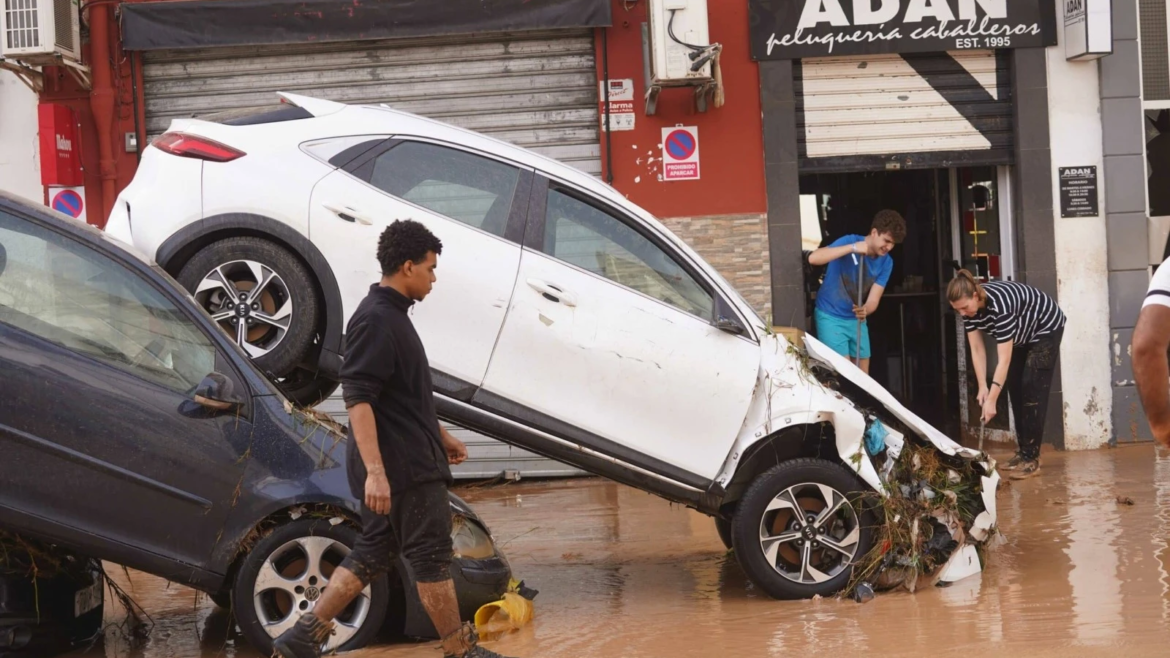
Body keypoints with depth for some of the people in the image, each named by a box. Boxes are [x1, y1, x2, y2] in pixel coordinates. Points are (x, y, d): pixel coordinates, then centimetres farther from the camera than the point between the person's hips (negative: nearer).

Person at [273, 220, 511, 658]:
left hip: (408, 461, 10)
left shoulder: (391, 315, 16)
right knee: (431, 557, -1)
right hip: (401, 468, -10)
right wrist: (374, 470, -29)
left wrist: (441, 437, 31)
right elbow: (358, 398, -24)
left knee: (372, 553, 12)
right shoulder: (376, 320, -17)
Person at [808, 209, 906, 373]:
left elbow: (873, 300, -10)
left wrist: (865, 310, -34)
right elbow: (813, 258, -34)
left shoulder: (886, 262, -5)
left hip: (856, 319, 6)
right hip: (831, 317, -6)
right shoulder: (849, 241, -19)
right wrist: (852, 248, -40)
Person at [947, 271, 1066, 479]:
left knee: (1032, 391, -14)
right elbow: (977, 349, -12)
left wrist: (991, 400, -38)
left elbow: (1004, 359, -38)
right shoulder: (969, 307, -18)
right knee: (1015, 389, 5)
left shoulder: (999, 305, -40)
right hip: (1022, 334, 8)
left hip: (1046, 328, -8)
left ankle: (1031, 459, -13)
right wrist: (983, 387, -19)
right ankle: (1023, 452, 13)